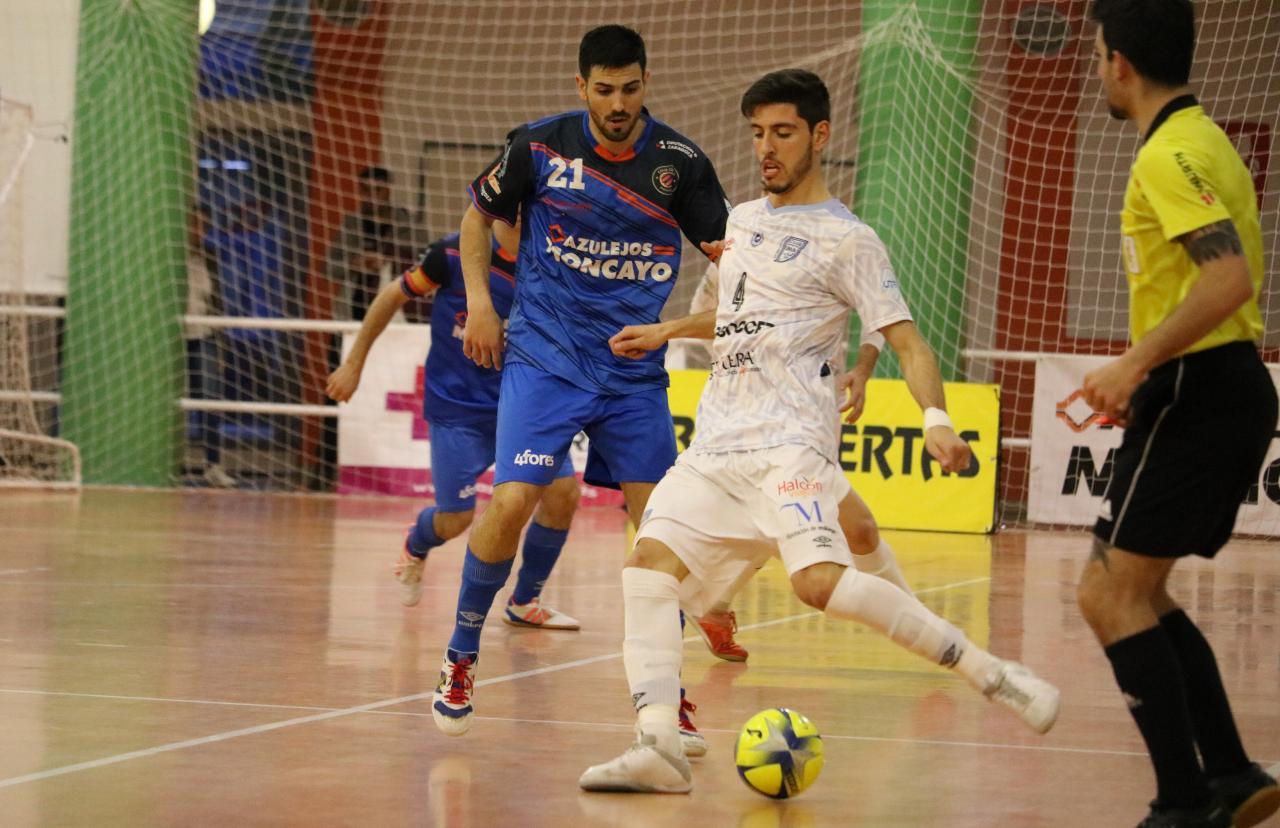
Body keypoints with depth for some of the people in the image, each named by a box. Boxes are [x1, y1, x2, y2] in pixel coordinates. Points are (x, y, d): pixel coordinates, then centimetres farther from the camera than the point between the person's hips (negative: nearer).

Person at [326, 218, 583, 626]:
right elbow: (393, 296, 0)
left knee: (562, 491, -15)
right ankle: (416, 545, 38)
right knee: (456, 519, -4)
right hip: (456, 405, -3)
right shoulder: (457, 252, -14)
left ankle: (523, 603, 7)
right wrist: (353, 364, 4)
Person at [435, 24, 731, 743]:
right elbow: (480, 214, 11)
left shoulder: (680, 162, -3)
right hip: (544, 357, -2)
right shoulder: (540, 145, -5)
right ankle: (461, 661, 3)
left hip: (635, 369, 2)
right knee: (513, 501, -16)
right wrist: (479, 301, 0)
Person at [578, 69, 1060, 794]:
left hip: (789, 444, -7)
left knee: (822, 580, -28)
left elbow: (904, 337, -9)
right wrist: (668, 331, 40)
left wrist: (936, 420, -24)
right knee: (650, 565, -13)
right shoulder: (743, 221, 20)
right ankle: (659, 748, -19)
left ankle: (991, 675, -19)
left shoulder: (846, 240, -2)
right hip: (716, 447, 7)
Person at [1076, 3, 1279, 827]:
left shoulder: (1171, 154, -15)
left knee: (1110, 594, -7)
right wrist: (1147, 376, 24)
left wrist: (1134, 364, -26)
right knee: (1139, 593, 17)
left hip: (1197, 394, -10)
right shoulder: (1205, 140, 17)